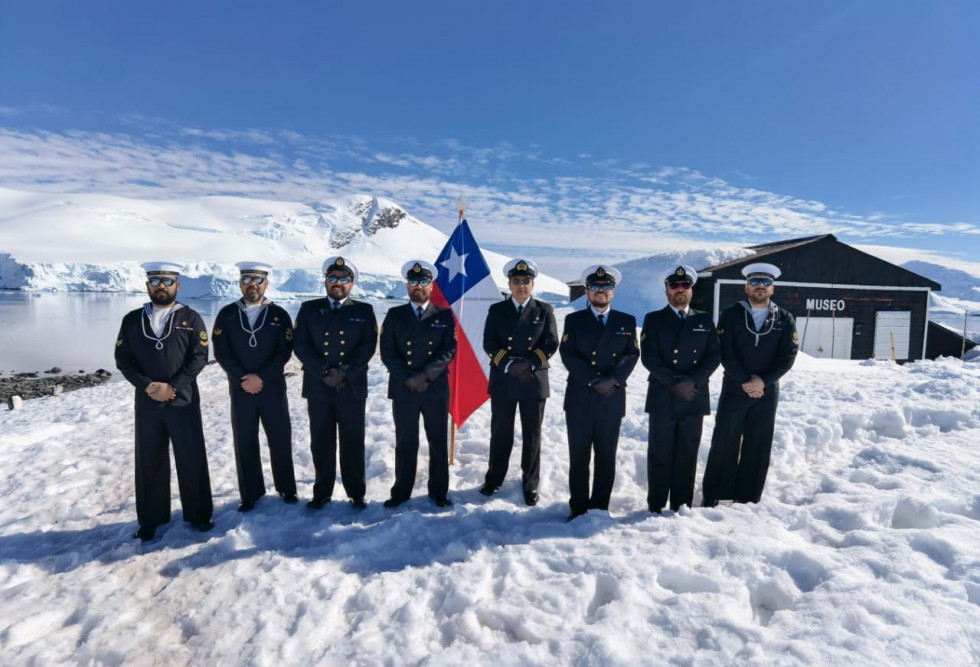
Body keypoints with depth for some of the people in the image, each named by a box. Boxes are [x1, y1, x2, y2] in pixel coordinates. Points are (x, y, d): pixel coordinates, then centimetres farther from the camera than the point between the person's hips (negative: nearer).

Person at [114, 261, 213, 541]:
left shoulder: (191, 318, 1)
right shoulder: (132, 320, 7)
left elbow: (199, 357, -6)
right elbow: (123, 359, 3)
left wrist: (172, 387, -15)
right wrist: (147, 385, -12)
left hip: (183, 400, -2)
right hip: (146, 402, 2)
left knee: (192, 459, 4)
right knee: (149, 462, 10)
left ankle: (198, 514, 19)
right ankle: (151, 519, 25)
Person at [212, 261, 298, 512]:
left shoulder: (279, 314, 1)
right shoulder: (226, 314, 3)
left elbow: (285, 351, -6)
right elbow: (221, 352, -2)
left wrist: (261, 378, -14)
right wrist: (242, 378, -13)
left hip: (273, 388, -1)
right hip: (240, 390, 1)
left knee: (280, 440, 7)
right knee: (245, 444, 7)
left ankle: (286, 488, 24)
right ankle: (250, 494, 21)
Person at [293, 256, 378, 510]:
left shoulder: (364, 311, 5)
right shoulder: (309, 309, 7)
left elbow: (368, 346, -4)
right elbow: (300, 345, -1)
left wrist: (343, 372, -14)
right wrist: (323, 373, -12)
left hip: (352, 387, -1)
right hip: (318, 388, 1)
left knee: (352, 442, 5)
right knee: (321, 443, 9)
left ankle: (356, 493, 18)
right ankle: (322, 492, 23)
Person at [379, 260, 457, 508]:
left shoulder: (444, 316, 4)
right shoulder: (394, 315, 6)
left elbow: (449, 351, -5)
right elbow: (387, 352, -1)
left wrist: (424, 376, -15)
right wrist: (408, 379, -11)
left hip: (436, 389, 0)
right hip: (403, 389, 0)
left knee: (438, 441, 7)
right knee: (405, 442, 8)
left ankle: (439, 491, 21)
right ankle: (401, 491, 21)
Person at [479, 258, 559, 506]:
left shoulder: (544, 310, 5)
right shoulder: (496, 310, 6)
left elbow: (551, 344, -1)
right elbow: (489, 343, -2)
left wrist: (529, 364, -14)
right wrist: (508, 364, -15)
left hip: (534, 382, 0)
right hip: (502, 381, 0)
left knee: (532, 434, 7)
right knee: (500, 432, 9)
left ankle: (530, 484, 20)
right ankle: (494, 478, 25)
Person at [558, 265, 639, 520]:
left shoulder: (627, 322, 11)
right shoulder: (574, 320, 6)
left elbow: (631, 355, 1)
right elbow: (567, 354, -5)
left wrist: (613, 380, -15)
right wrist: (594, 381, -14)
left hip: (612, 400, 1)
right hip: (579, 400, -1)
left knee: (606, 458, 7)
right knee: (579, 458, 5)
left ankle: (600, 507, 19)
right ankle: (579, 508, 16)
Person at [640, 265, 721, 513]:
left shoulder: (705, 320, 12)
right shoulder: (654, 319, 4)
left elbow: (714, 355, 3)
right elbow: (649, 357, -6)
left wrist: (692, 381, -11)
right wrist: (674, 384, -13)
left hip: (694, 397, 2)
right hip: (663, 398, -2)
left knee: (687, 455, 7)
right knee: (660, 454, 3)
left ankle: (682, 506, 17)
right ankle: (655, 506, 14)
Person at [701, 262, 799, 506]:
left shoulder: (785, 319, 6)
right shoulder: (730, 314, 0)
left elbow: (788, 356, -3)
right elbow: (725, 353, -8)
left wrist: (763, 381, -15)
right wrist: (746, 380, -15)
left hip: (767, 392, 2)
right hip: (734, 389, -2)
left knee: (758, 447, 8)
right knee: (724, 443, 2)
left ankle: (747, 499, 19)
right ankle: (712, 496, 12)